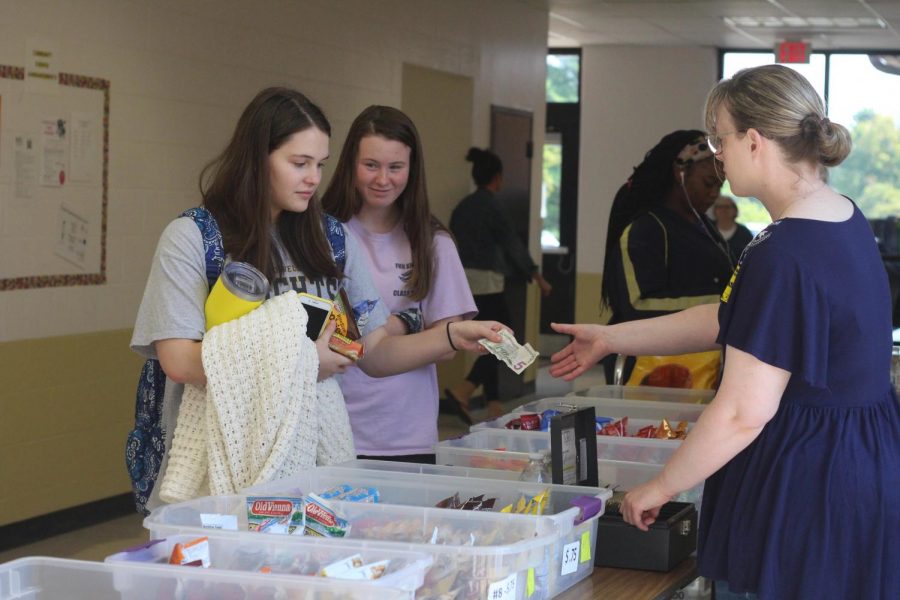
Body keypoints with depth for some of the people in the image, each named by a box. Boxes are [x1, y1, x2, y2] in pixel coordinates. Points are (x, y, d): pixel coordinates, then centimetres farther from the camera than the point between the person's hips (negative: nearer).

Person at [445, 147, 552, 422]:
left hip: (465, 278, 8)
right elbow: (513, 245, -9)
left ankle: (493, 404, 10)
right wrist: (538, 277, 0)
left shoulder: (463, 206, 11)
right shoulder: (492, 207, -12)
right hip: (487, 280, -8)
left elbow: (455, 242, 16)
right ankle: (464, 389, -16)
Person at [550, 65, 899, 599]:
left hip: (802, 494, -9)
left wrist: (660, 489, -10)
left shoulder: (783, 257, -23)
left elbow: (742, 414, -24)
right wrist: (612, 339, 20)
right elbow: (730, 321, 16)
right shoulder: (847, 221, 7)